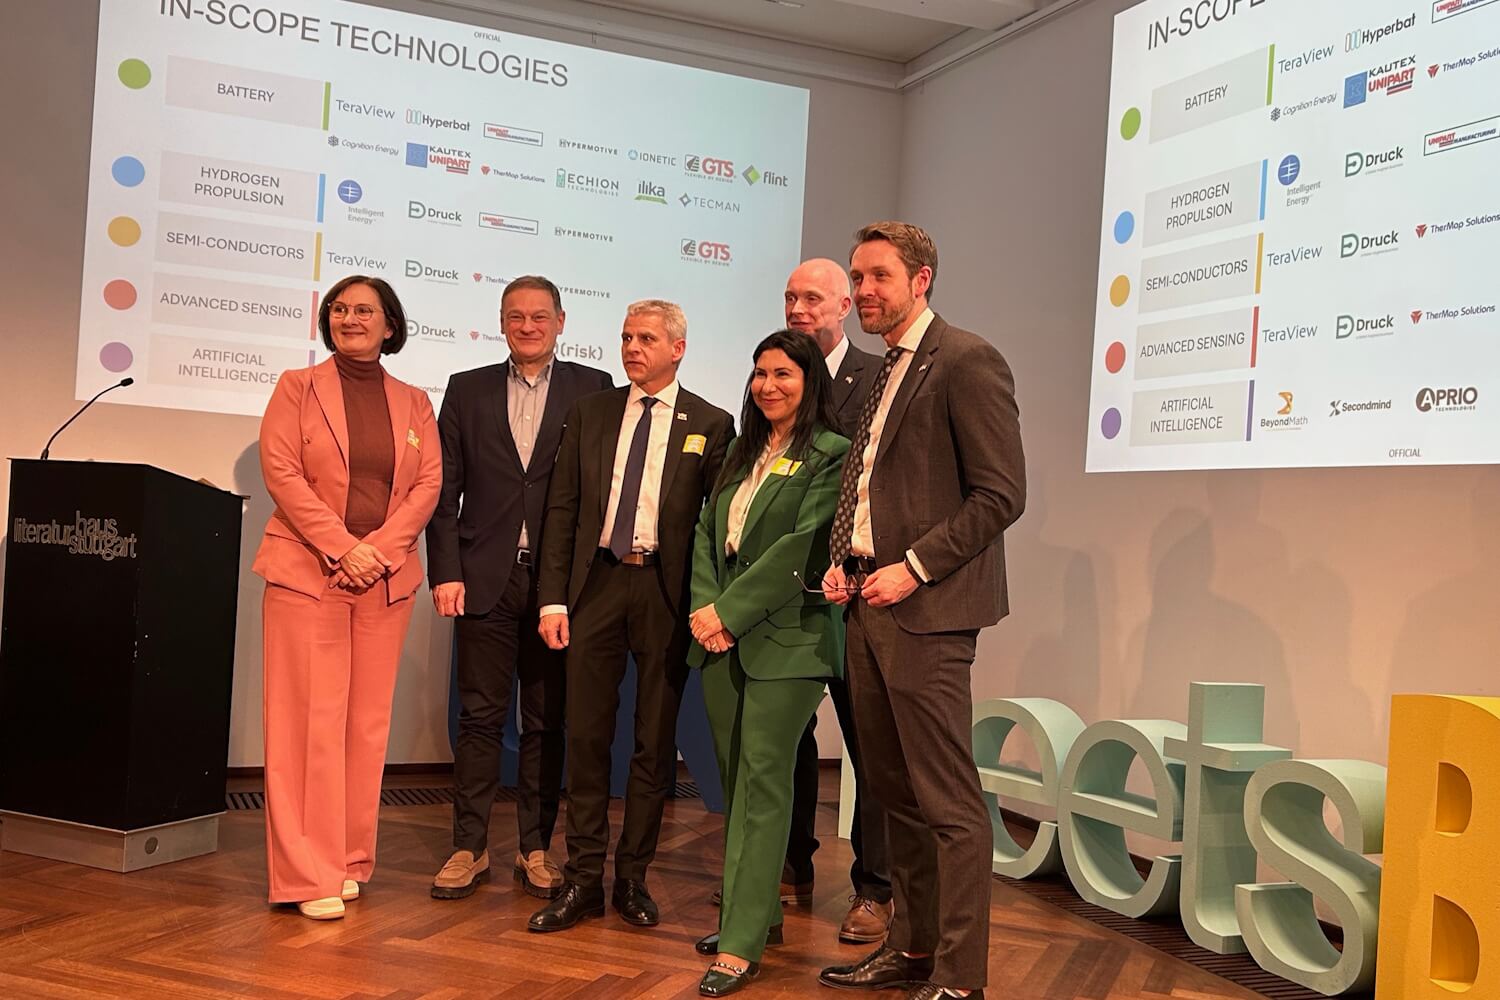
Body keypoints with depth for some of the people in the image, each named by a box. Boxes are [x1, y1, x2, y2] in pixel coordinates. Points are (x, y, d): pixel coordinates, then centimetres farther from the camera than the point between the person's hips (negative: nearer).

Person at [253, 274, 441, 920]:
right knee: (311, 718, -5)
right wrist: (342, 547, -13)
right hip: (308, 570, -3)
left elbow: (429, 484, 5)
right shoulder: (297, 388, 7)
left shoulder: (413, 402, 14)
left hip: (386, 578, 3)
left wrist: (379, 549, -10)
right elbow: (280, 471, -4)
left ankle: (351, 862, 12)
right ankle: (308, 875, -1)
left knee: (369, 720, 4)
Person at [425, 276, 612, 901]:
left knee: (547, 720, 7)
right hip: (485, 576, 1)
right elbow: (446, 490, 7)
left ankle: (535, 849, 17)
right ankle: (469, 848, 15)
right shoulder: (468, 390, 10)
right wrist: (445, 571, -2)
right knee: (480, 716, 5)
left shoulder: (593, 390, 5)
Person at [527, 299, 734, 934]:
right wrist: (553, 598, -1)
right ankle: (583, 879, 14)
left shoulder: (710, 425, 3)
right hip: (595, 583, 2)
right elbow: (561, 510, 7)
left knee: (656, 740, 6)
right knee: (586, 734, 4)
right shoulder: (589, 413, 10)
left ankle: (633, 878, 18)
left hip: (665, 589, -2)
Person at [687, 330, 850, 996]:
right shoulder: (742, 453, 17)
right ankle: (758, 910, 22)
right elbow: (707, 532, 14)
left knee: (763, 778, -8)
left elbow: (802, 546, -14)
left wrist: (730, 612, -13)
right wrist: (704, 606, -3)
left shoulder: (831, 455, -6)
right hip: (723, 638, 7)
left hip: (785, 638, -7)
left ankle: (742, 945, -5)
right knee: (735, 778, 10)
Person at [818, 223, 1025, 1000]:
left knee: (948, 801, -4)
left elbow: (1001, 494, -13)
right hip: (867, 602, 9)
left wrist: (914, 568, -16)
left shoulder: (966, 362, -8)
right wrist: (843, 559, 8)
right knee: (894, 791, 15)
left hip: (925, 611, -9)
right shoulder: (876, 373, 17)